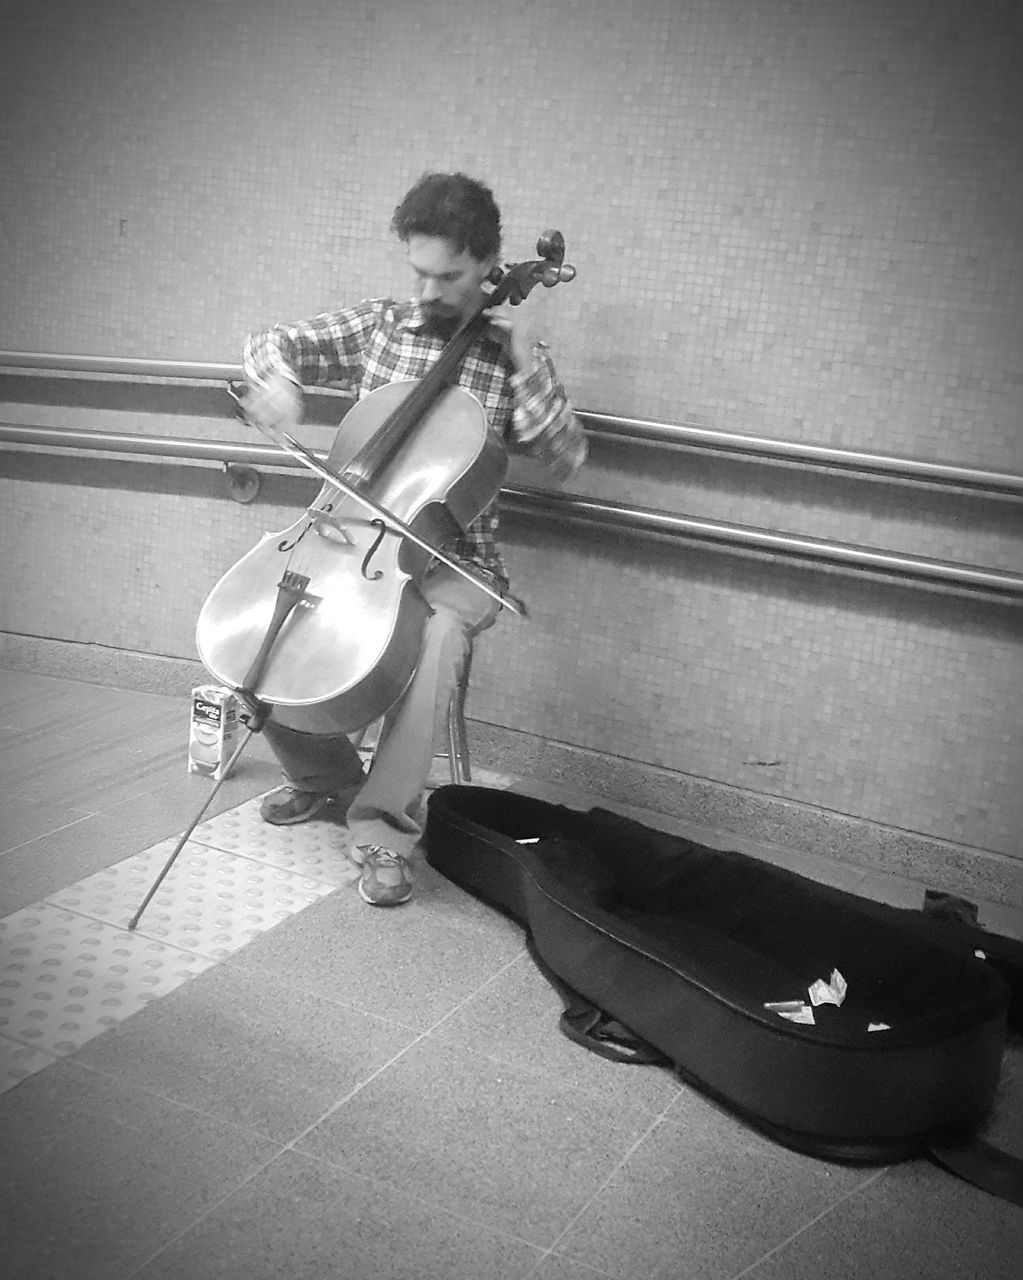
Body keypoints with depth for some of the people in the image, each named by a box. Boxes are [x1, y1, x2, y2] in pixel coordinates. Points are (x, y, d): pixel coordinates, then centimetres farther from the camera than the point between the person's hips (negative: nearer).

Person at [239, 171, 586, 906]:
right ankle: (326, 775, 9)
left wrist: (527, 366, -14)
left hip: (453, 558, -3)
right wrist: (277, 379, -18)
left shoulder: (513, 354, 3)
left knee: (438, 636, -36)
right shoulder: (377, 326, 8)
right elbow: (271, 345, 6)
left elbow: (567, 461, -4)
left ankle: (385, 825, -22)